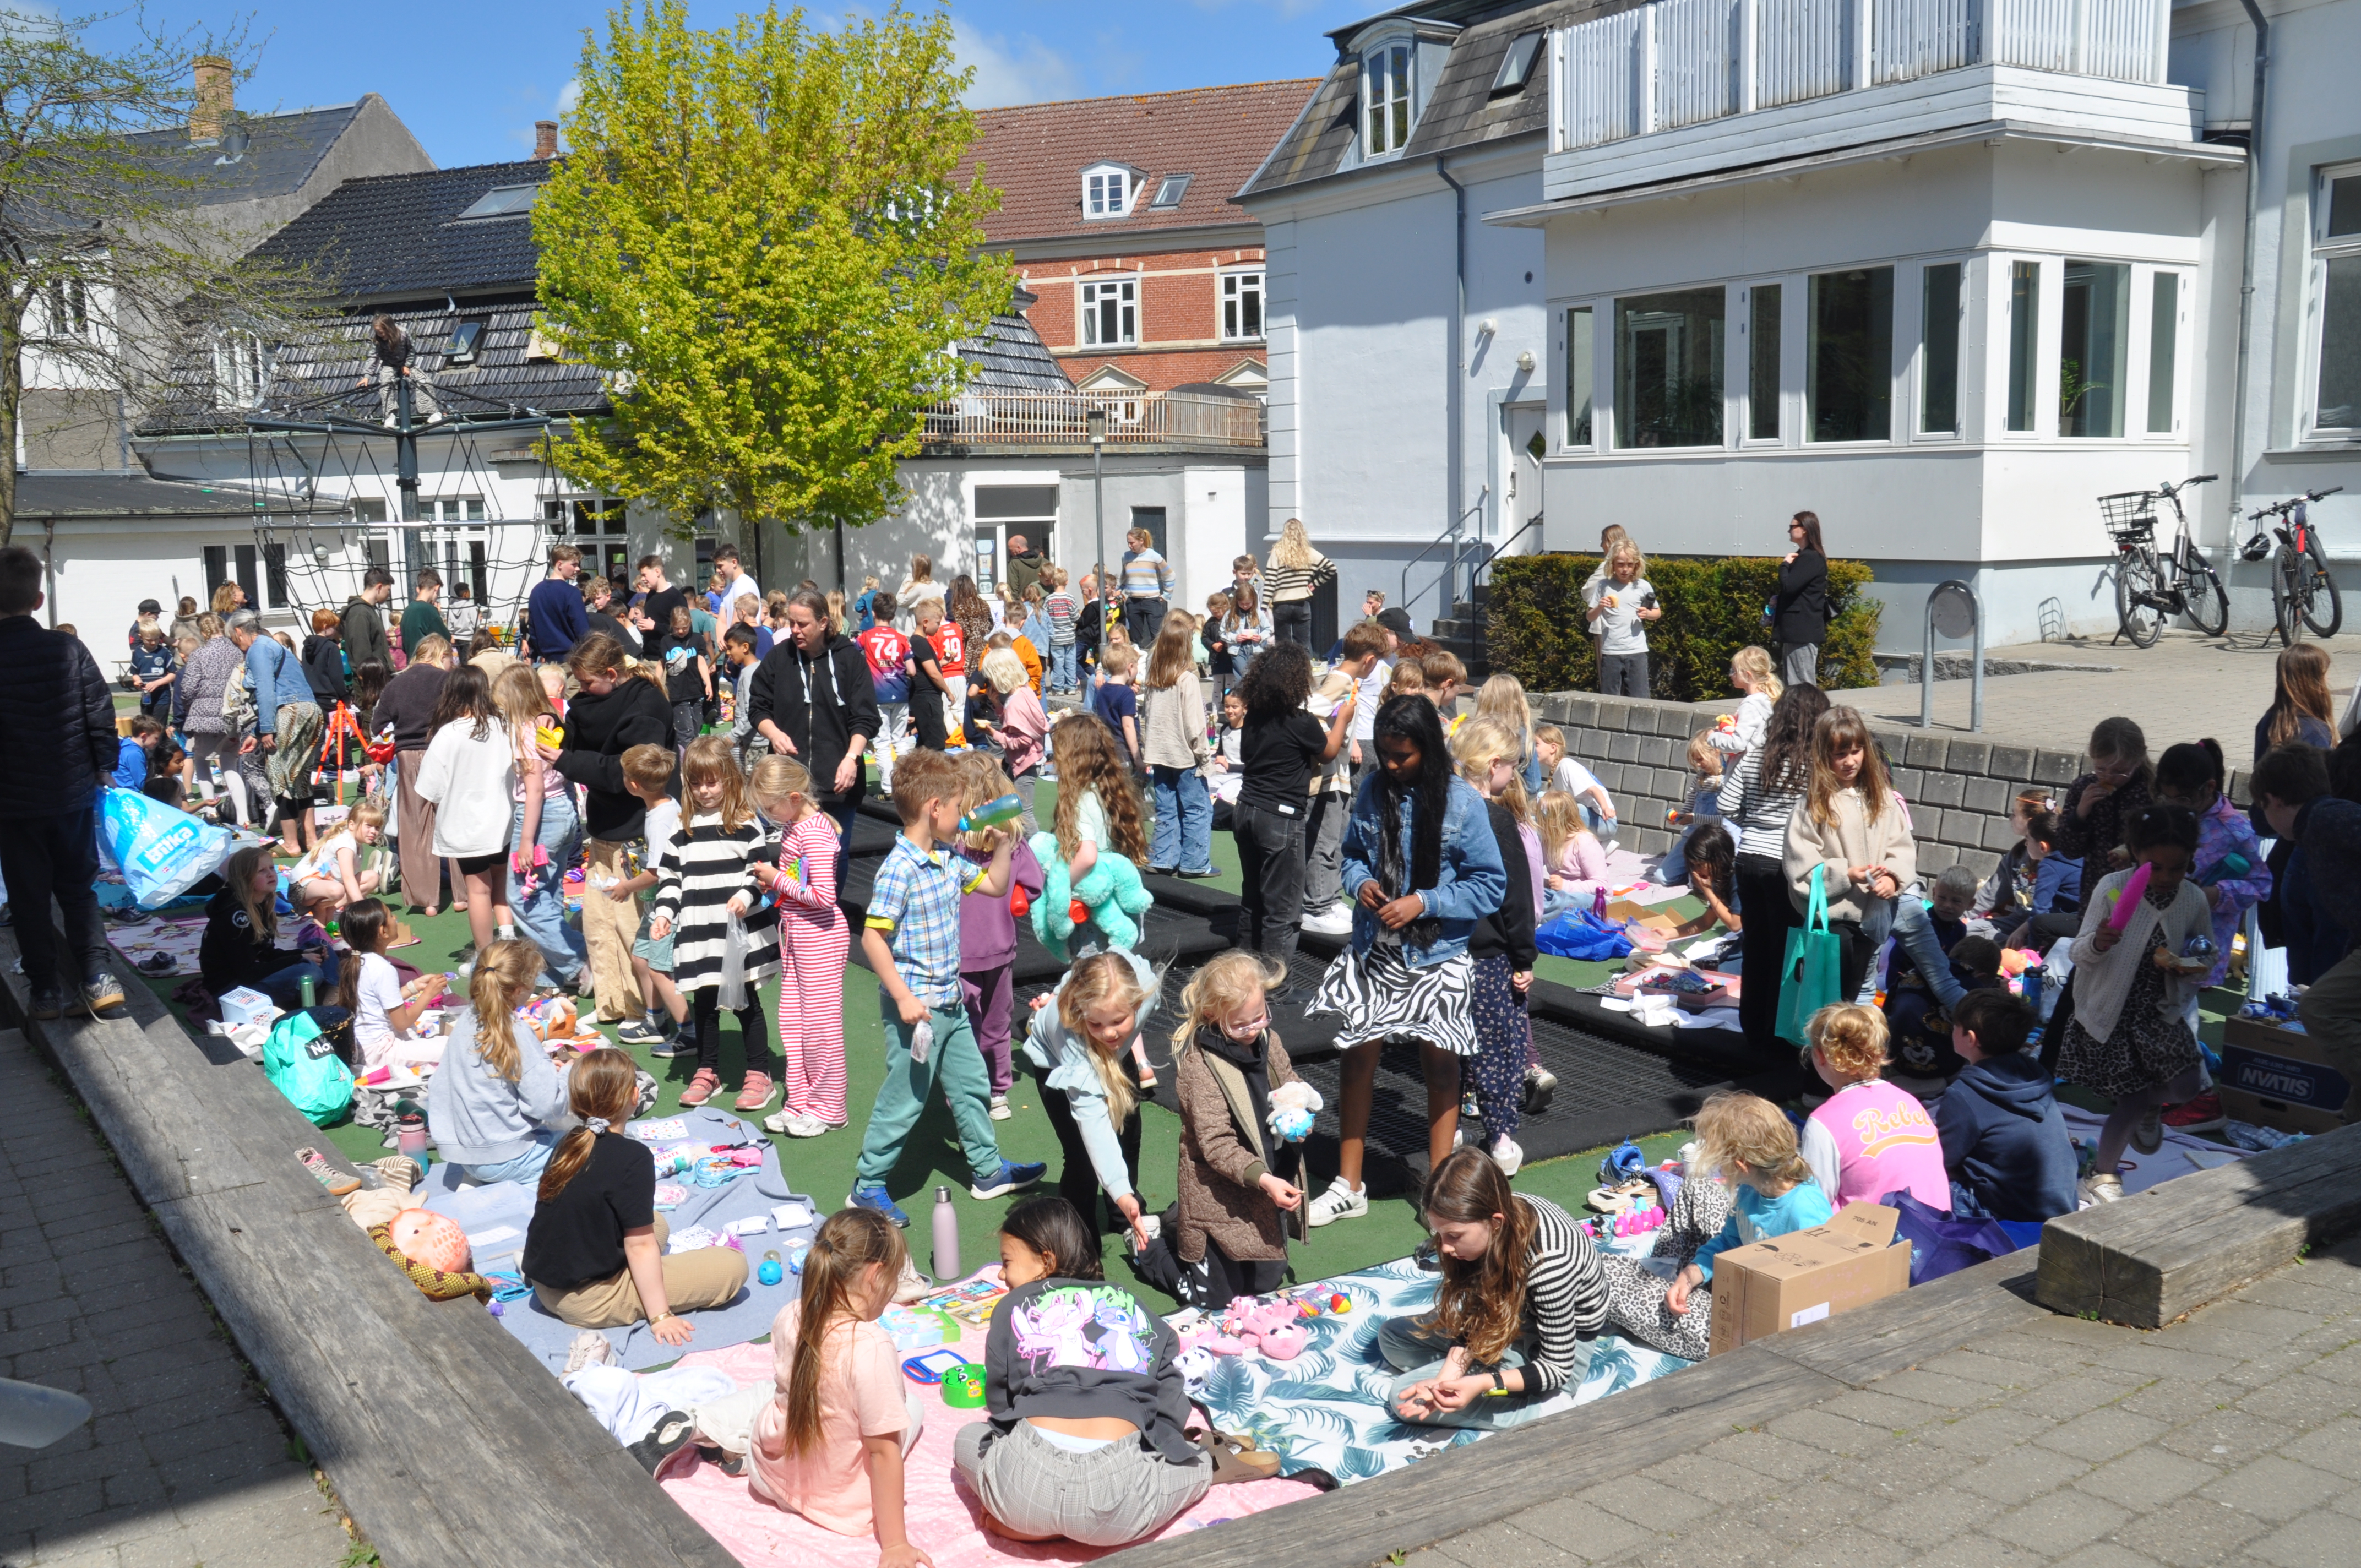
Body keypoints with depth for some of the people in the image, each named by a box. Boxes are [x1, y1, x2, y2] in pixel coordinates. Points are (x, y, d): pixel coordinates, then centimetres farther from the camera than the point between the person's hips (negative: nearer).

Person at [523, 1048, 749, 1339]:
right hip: (591, 1302, -8)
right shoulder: (632, 1157, -19)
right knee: (733, 1265, -7)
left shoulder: (566, 1146, 3)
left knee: (657, 1224, 29)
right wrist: (660, 1316, -12)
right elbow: (639, 1246, -18)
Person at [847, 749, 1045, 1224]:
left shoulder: (948, 860, 5)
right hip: (916, 1006, -9)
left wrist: (1002, 842, 7)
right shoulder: (899, 869, -21)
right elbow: (872, 937, -23)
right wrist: (903, 998, -25)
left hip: (950, 1001, 9)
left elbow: (994, 885, 21)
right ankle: (868, 1187, 15)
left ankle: (987, 1170, 34)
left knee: (972, 1083, 19)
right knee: (905, 1097, 1)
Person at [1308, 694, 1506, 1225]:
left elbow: (1490, 885, -11)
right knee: (1358, 1055, 7)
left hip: (1437, 957, -3)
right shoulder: (1372, 790, -2)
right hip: (1373, 952, 3)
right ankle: (1348, 1186, 20)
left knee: (1439, 1063, 9)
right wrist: (1360, 883, -10)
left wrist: (1423, 902, -20)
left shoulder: (1462, 804, -14)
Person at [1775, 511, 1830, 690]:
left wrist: (1785, 565, -6)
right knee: (1794, 684, 12)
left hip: (1803, 630, -10)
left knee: (1804, 685, -8)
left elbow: (1788, 586, -23)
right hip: (1796, 629, 10)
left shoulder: (1811, 558, -14)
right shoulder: (1803, 556, 17)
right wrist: (1778, 602, 7)